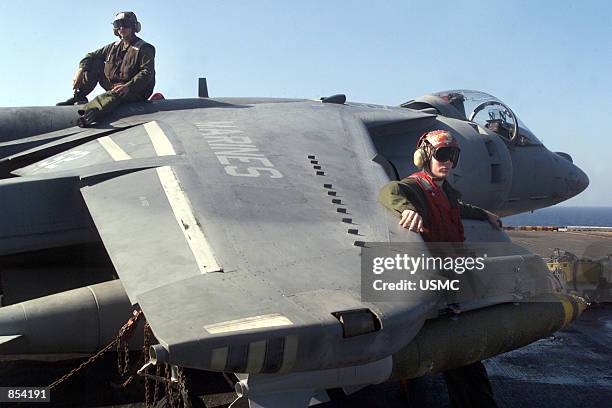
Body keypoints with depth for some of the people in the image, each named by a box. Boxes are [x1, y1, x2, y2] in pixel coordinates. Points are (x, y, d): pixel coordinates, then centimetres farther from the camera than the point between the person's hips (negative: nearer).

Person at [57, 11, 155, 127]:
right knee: (94, 63, 3)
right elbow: (91, 56, 15)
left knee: (112, 95, -39)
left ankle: (90, 113, -67)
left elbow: (147, 73, -20)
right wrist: (80, 70, -5)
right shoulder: (114, 47, 14)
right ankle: (79, 97, -2)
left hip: (135, 91, -7)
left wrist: (128, 86, -32)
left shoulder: (145, 48, -7)